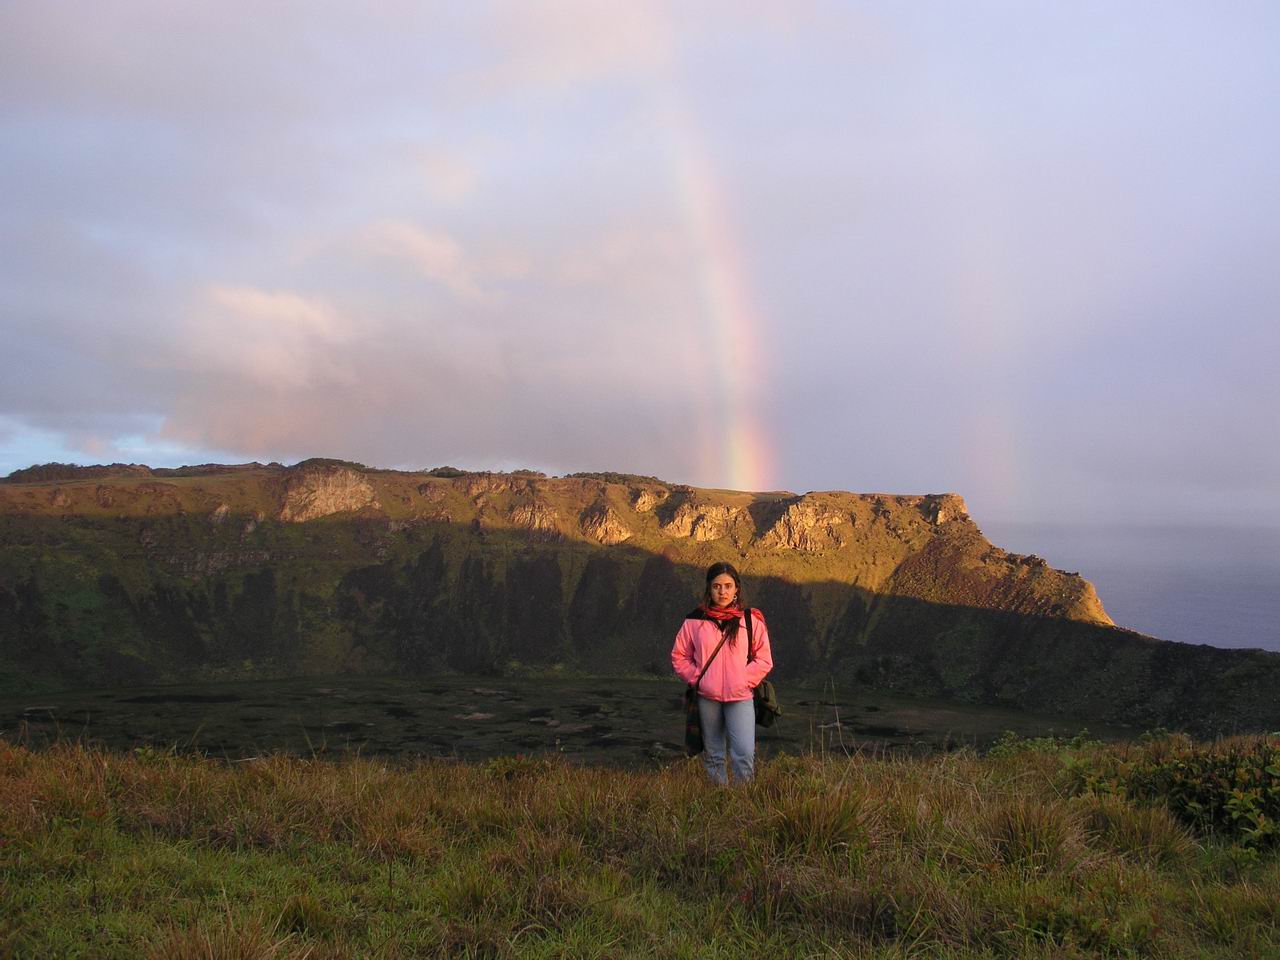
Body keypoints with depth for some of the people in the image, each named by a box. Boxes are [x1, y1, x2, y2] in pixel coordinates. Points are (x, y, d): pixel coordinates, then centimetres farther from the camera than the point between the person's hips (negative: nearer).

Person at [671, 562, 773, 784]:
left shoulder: (751, 620, 0)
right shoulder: (695, 621, 2)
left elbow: (764, 660, 4)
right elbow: (679, 655, 10)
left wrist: (743, 681, -7)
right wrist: (697, 678, -2)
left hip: (740, 698, -2)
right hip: (707, 698, 2)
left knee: (745, 754, -14)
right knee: (713, 756, 11)